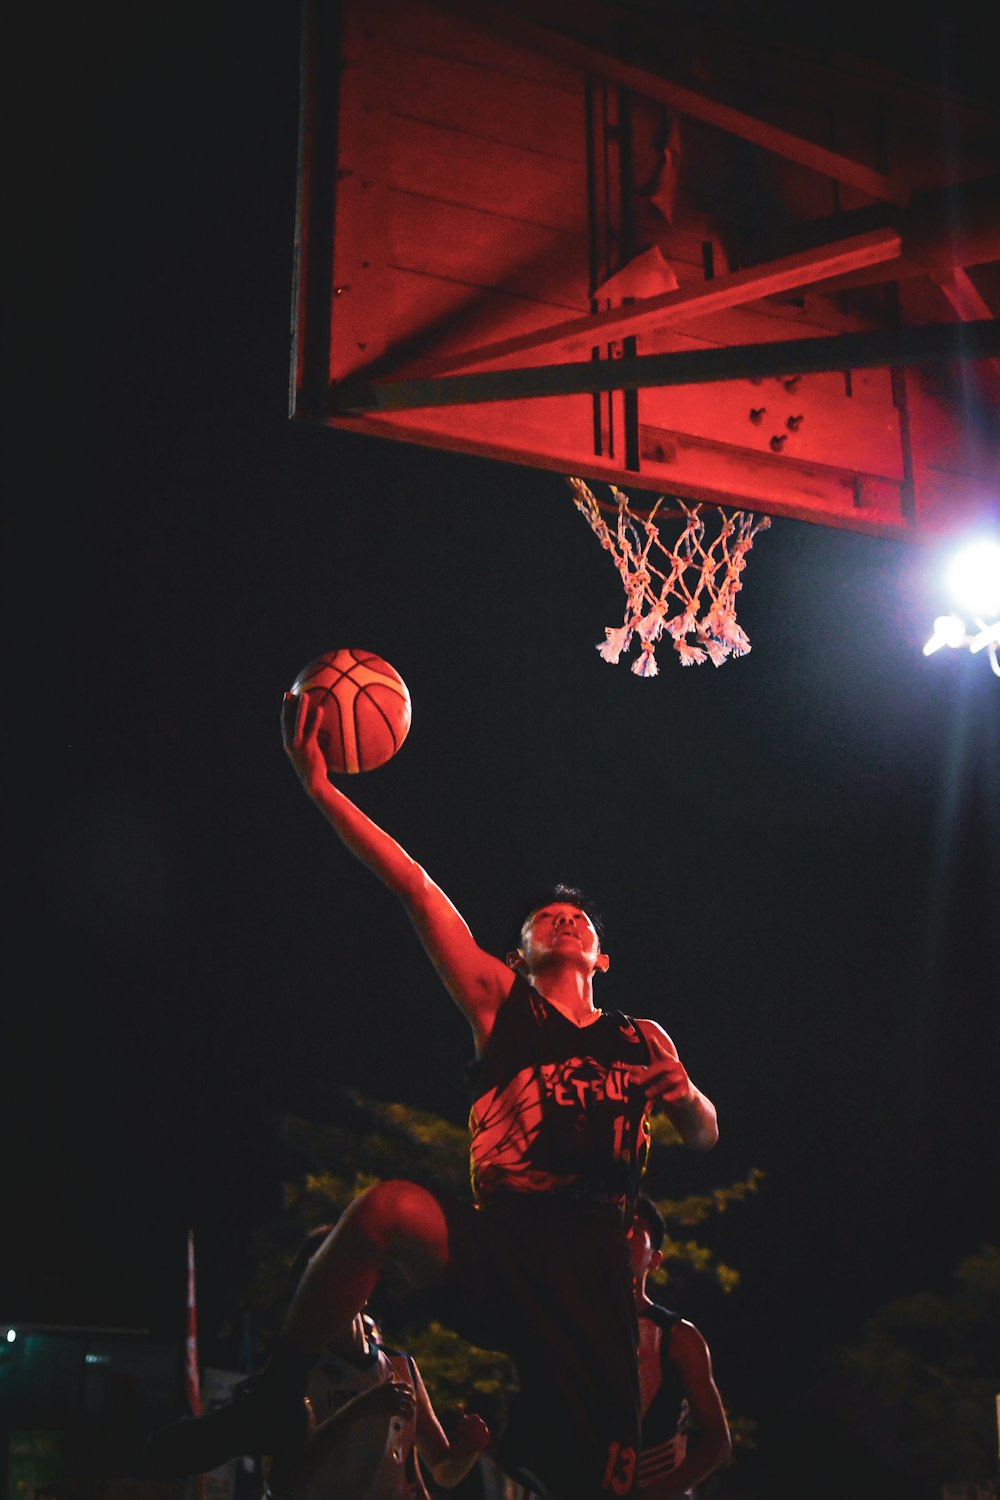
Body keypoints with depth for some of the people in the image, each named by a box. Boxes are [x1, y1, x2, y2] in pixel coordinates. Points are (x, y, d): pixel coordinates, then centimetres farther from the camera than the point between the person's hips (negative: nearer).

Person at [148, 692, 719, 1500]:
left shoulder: (642, 1042, 19)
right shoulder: (502, 1005, 12)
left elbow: (704, 1134, 28)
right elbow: (417, 889, 4)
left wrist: (687, 1101, 1)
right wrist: (321, 788, -3)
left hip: (593, 1276, 2)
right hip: (494, 1247, -2)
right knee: (388, 1208, -32)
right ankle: (272, 1400, -15)